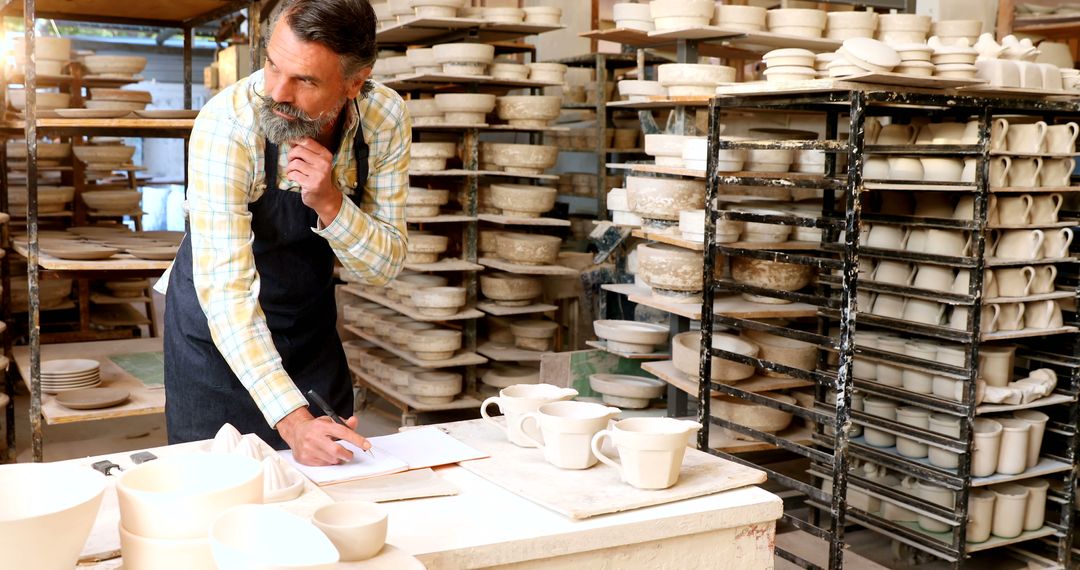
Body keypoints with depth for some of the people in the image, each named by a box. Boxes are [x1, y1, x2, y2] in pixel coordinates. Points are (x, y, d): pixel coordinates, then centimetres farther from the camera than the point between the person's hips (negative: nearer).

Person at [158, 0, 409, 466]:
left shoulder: (386, 118, -18)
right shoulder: (227, 125, -29)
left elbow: (384, 266, -12)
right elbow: (225, 288, -33)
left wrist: (329, 203, -31)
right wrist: (291, 418, -42)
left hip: (310, 322, 4)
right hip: (220, 327, -3)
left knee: (335, 460, 13)